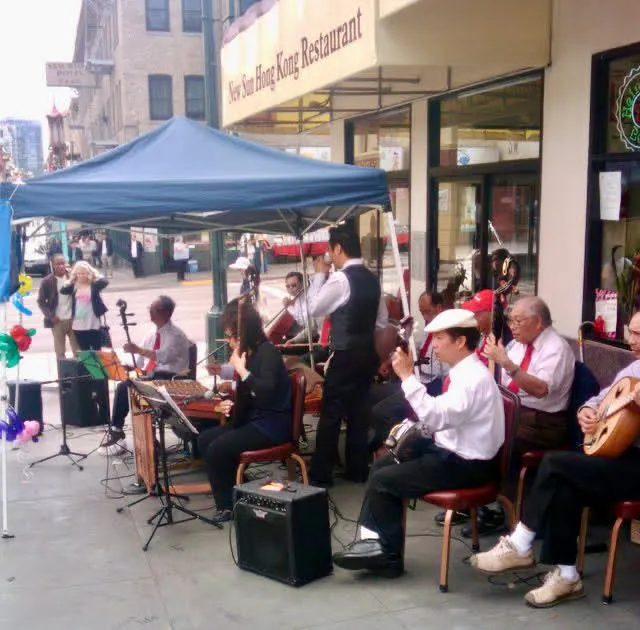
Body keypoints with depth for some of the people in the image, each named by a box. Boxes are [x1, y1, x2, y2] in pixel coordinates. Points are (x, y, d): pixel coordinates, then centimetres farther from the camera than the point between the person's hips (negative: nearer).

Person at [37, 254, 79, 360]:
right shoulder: (47, 281, -1)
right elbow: (41, 301, 0)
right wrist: (50, 316, -9)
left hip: (73, 319, 2)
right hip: (57, 321, -1)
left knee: (78, 351, 4)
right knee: (60, 352, 4)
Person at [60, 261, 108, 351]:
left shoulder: (94, 284, -4)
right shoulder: (74, 285, 6)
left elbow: (105, 282, -21)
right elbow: (63, 290, -6)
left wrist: (94, 275, -11)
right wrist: (71, 279, -7)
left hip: (93, 324, -4)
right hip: (78, 325, 4)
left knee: (96, 351, 3)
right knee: (84, 352, 13)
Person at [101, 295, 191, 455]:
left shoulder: (175, 335, -10)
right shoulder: (152, 333, 14)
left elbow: (164, 355, -29)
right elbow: (139, 361, 17)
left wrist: (138, 350, -37)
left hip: (170, 380, -7)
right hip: (150, 377, 7)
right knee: (123, 386, -14)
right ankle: (116, 430, -11)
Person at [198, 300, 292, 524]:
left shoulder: (267, 352, -17)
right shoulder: (247, 353, 6)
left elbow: (265, 391, -32)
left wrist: (241, 369, -23)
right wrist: (231, 405, 0)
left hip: (273, 424, -9)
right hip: (253, 419, 9)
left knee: (217, 449, -18)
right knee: (205, 440, 3)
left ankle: (227, 506, -1)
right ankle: (236, 487, 9)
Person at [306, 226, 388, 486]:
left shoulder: (340, 278, -15)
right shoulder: (372, 279, 9)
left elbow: (314, 308, -7)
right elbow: (382, 320, 14)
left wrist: (318, 274, 0)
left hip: (345, 355, -8)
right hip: (368, 353, 8)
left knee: (330, 414, 0)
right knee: (356, 411, 15)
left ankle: (321, 474, 6)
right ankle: (358, 469, 21)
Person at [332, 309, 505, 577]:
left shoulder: (473, 378, -23)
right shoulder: (464, 371, 8)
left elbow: (435, 417, -32)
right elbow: (439, 416, 18)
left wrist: (407, 375, -28)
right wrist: (411, 428, 2)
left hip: (466, 464, -10)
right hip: (451, 450, 10)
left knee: (383, 480, -10)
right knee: (382, 464, 8)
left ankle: (388, 553, 9)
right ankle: (375, 540, 9)